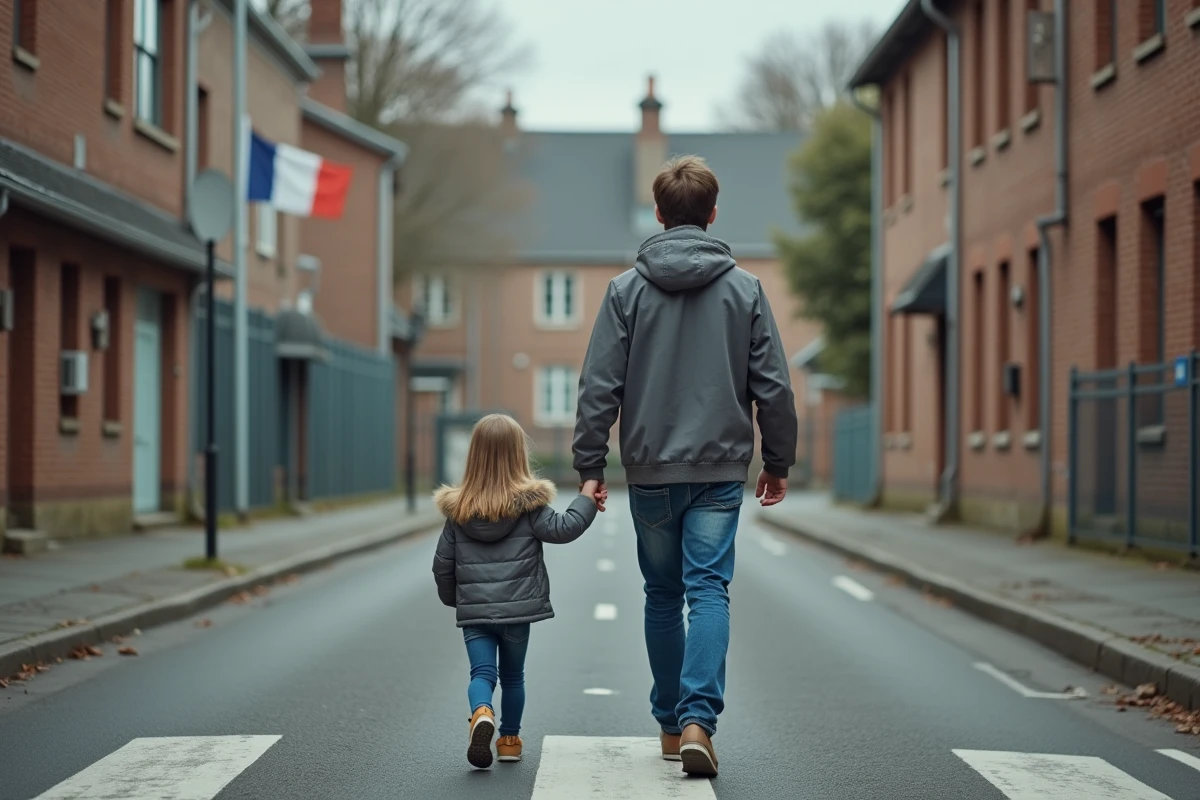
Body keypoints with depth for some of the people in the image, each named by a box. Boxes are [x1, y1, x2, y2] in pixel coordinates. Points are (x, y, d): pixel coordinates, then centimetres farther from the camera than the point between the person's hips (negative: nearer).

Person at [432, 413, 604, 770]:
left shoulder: (458, 509, 1)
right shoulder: (528, 504, -9)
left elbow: (442, 563, 6)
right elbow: (563, 529, -11)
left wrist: (452, 598, 22)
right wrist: (587, 499, -1)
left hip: (474, 610, 1)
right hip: (517, 607, -1)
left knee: (482, 672, 0)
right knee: (512, 675, 17)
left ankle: (481, 714, -29)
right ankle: (509, 739, 25)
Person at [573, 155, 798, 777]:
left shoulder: (627, 289, -1)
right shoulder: (745, 289, 1)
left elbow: (600, 387, -4)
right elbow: (773, 387, 2)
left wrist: (590, 466, 0)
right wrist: (778, 462, 11)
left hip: (650, 470, 1)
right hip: (721, 469, -1)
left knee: (662, 595, 14)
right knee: (709, 591, -3)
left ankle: (670, 722, 20)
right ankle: (698, 719, -19)